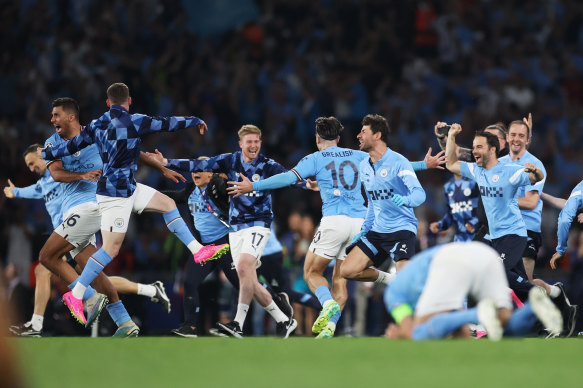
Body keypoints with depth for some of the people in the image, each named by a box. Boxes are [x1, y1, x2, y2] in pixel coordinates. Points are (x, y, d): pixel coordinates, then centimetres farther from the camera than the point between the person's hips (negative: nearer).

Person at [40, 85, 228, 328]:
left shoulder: (97, 125, 3)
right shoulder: (134, 122, -16)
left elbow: (72, 146, 8)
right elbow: (167, 124, -6)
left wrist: (46, 154, 24)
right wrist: (196, 121, 10)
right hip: (115, 194, -9)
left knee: (168, 204, 14)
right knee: (111, 249, -6)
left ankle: (198, 251, 15)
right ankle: (75, 295, -2)